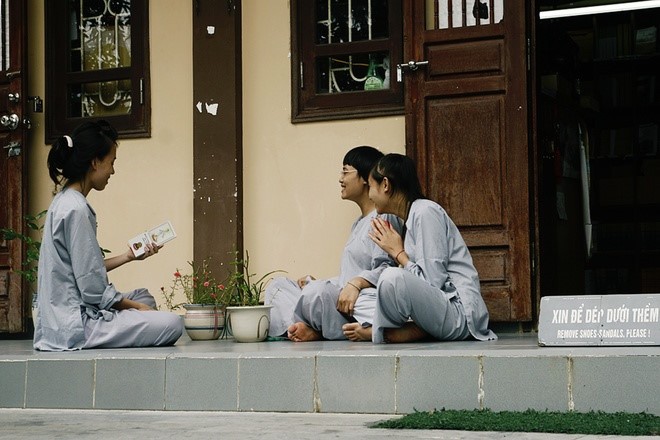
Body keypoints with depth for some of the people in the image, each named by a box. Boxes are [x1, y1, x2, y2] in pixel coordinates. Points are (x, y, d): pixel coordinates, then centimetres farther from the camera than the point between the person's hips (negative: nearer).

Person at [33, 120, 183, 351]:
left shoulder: (64, 202, 13)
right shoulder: (76, 210, -18)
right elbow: (92, 289, -19)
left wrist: (127, 257, 20)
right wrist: (136, 307, -7)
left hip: (62, 319, 10)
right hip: (75, 324, -10)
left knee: (144, 296, 26)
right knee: (172, 323, -16)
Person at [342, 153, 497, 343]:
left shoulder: (425, 212, -10)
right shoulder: (411, 217, 18)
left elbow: (433, 281, -17)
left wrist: (398, 253, -5)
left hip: (460, 312, -10)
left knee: (392, 277, -30)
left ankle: (381, 333, -6)